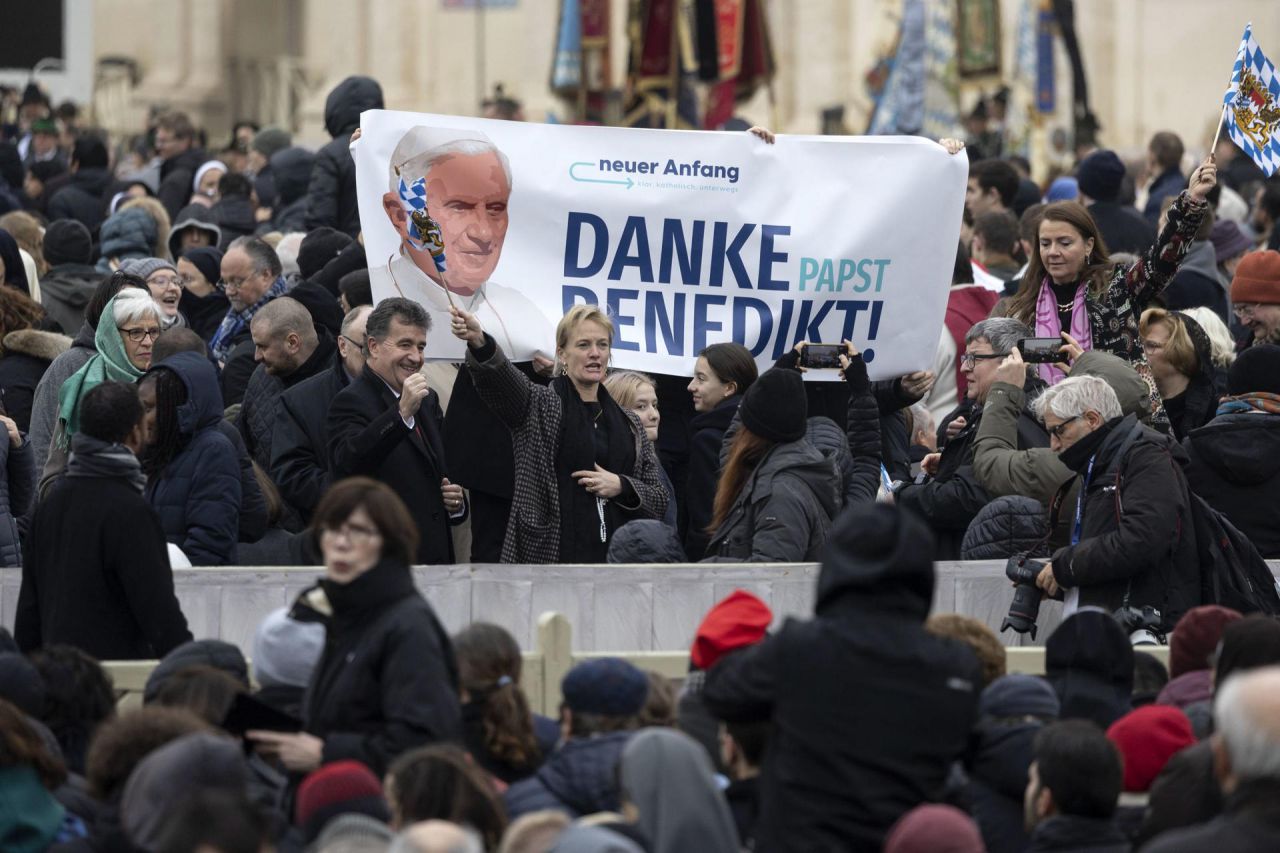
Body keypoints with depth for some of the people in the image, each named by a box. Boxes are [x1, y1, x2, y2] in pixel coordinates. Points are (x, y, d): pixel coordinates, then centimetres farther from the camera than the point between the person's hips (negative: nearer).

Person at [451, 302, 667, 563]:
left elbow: (658, 500, 17)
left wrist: (622, 486, -5)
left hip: (617, 559, 4)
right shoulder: (540, 406, 4)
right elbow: (502, 378, -18)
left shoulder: (629, 424, 16)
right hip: (548, 558, -4)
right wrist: (479, 342, -39)